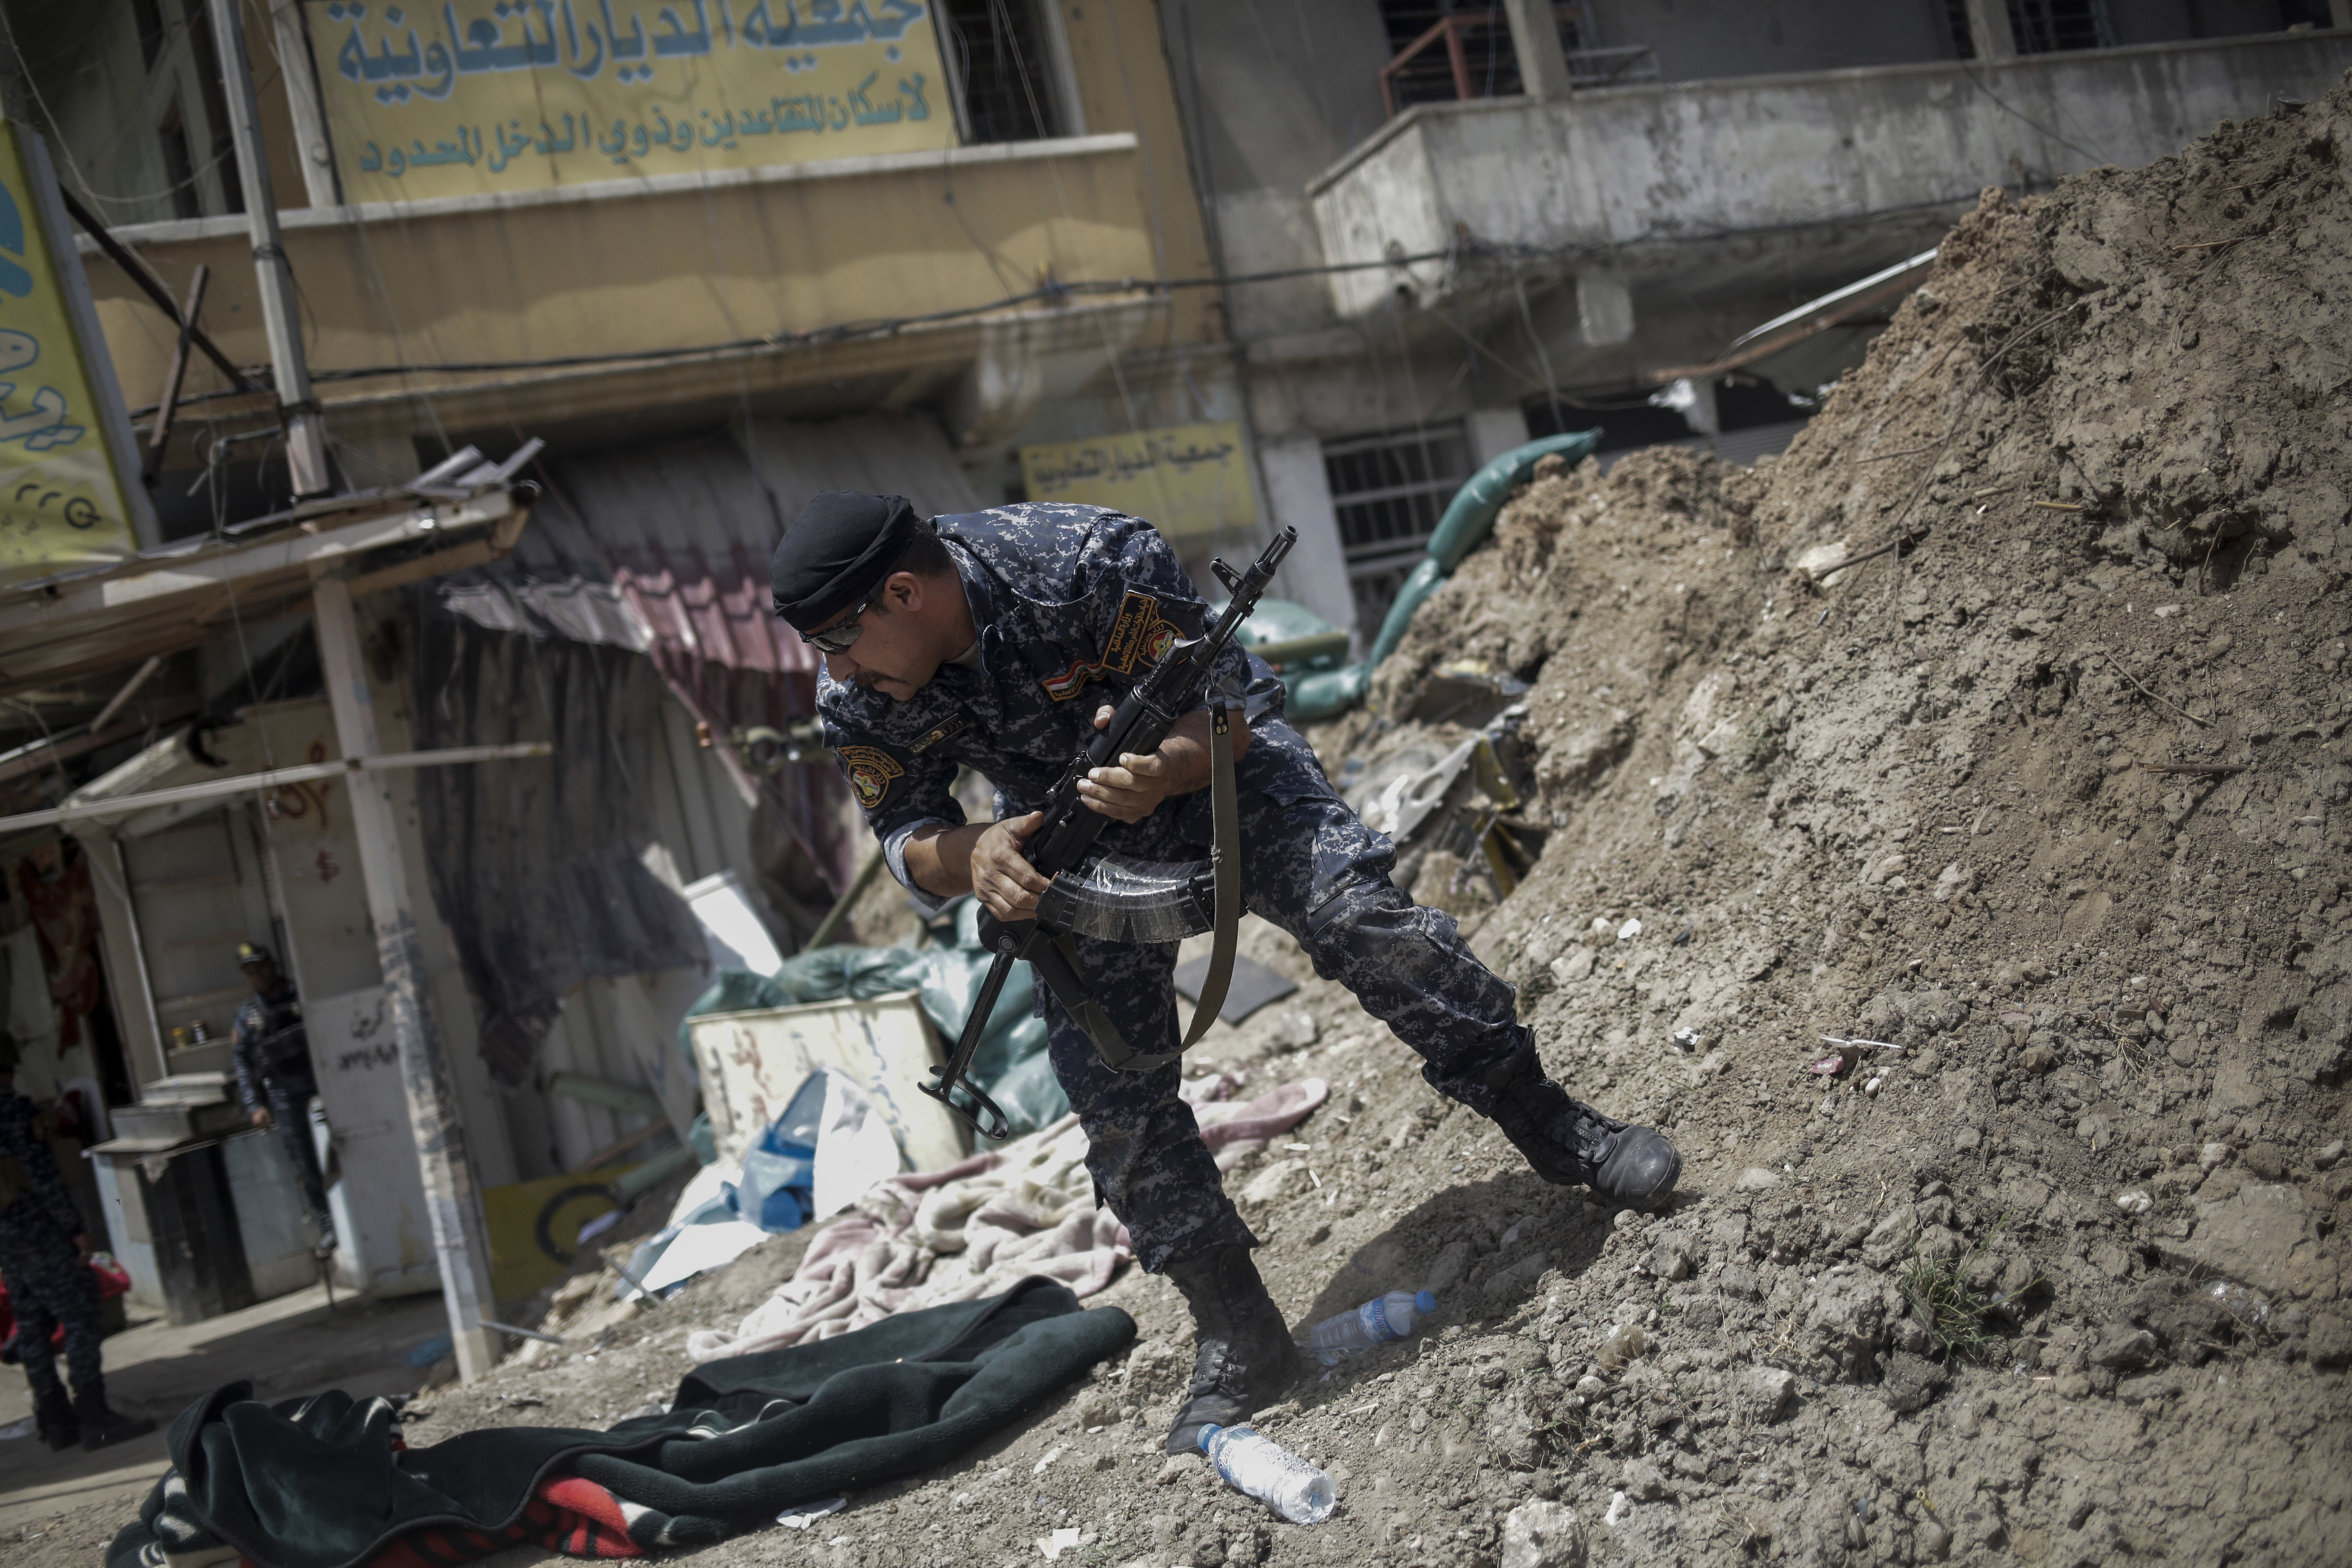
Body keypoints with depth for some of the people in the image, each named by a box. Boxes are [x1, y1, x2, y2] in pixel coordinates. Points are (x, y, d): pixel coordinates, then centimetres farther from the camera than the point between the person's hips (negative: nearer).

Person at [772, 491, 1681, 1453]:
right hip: (1075, 844, 4)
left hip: (1216, 764, -4)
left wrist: (1161, 772, -47)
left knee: (1355, 911, -26)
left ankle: (1557, 1133, -11)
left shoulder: (1085, 563, -33)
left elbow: (1229, 701, -25)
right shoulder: (858, 706, -19)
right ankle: (1240, 1345, 0)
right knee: (1112, 1091, -8)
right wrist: (973, 856, -34)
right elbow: (906, 840, -9)